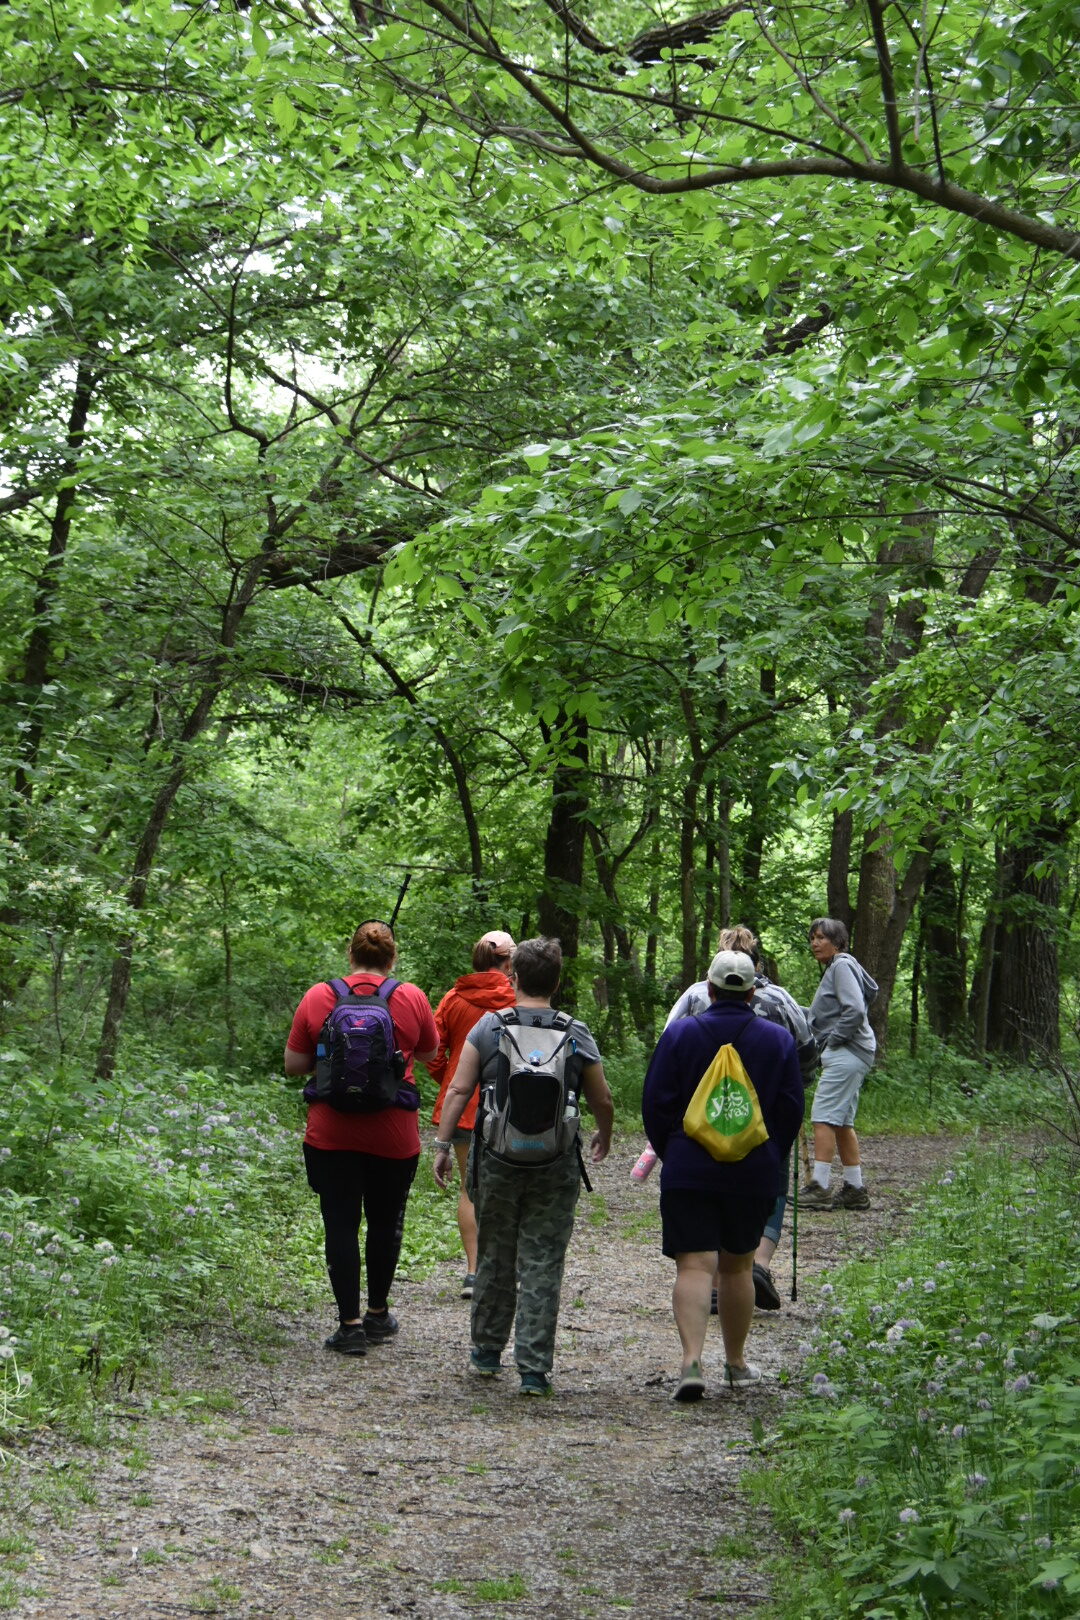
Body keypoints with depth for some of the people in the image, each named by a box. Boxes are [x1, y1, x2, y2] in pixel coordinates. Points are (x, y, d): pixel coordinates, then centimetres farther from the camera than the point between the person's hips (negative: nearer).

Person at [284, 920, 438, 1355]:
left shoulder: (317, 997, -4)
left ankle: (350, 1325, 0)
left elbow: (293, 1065, 1)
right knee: (385, 1222, 16)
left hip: (331, 1135, -1)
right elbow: (429, 1053, 12)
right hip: (393, 1136, 1)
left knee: (341, 1225, 3)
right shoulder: (412, 998, -4)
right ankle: (378, 1314, 28)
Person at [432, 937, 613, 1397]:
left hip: (496, 1161, 1)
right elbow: (603, 1102, 7)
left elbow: (459, 1090, -6)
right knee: (542, 1264, 2)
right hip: (556, 1167, 0)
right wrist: (604, 1138, 26)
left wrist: (443, 1145, 0)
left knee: (494, 1257, 15)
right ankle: (534, 1368, 0)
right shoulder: (577, 1035, 1)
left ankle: (487, 1351, 27)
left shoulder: (489, 1027, -1)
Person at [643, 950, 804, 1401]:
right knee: (737, 1267, 16)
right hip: (754, 1174, 2)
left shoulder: (679, 1034, -3)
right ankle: (736, 1363, 25)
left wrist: (669, 1154, 12)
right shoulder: (779, 1039, 2)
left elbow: (655, 1102, -2)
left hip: (688, 1173, -2)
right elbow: (792, 1110, 4)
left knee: (694, 1266, -5)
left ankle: (692, 1360, -22)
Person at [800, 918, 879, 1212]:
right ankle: (854, 1190, 14)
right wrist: (824, 1042, 14)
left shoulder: (842, 966, -9)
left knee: (824, 1118, -13)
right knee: (841, 1121, 11)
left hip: (846, 1053, -11)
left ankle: (819, 1187, -15)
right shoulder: (835, 968, 22)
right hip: (845, 1054, 11)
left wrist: (833, 1039, -14)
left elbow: (855, 1011, -21)